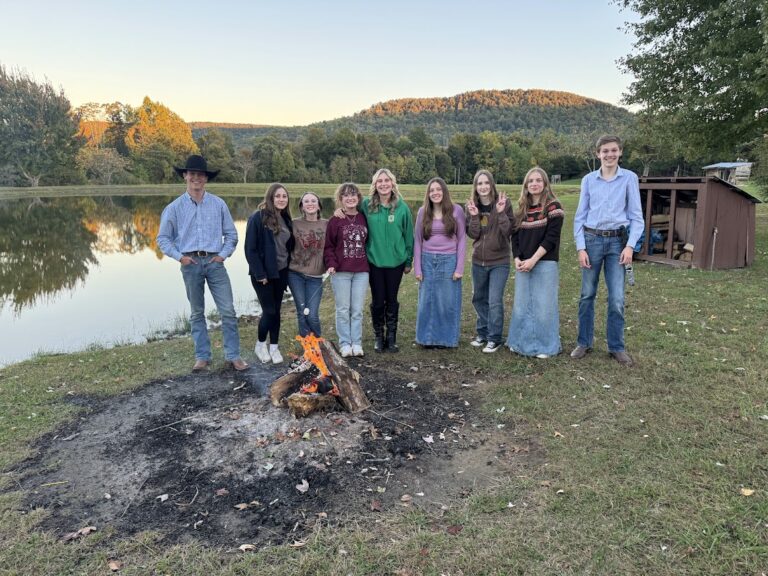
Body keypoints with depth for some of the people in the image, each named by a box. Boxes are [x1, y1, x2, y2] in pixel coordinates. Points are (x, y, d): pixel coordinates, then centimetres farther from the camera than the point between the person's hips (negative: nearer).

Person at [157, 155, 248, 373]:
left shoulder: (218, 204, 4)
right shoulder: (175, 207, 3)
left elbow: (231, 234, 9)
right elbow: (163, 238, 7)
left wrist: (223, 255, -3)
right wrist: (180, 256, -5)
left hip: (214, 262, 0)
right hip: (191, 264, 0)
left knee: (228, 310, -4)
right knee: (197, 313, 9)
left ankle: (233, 356, 4)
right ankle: (202, 357, 17)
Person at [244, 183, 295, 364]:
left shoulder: (286, 219, 8)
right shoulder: (258, 217, -12)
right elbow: (250, 249, -14)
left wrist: (289, 267, 5)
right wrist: (259, 273, -16)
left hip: (281, 272, 6)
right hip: (263, 273, -6)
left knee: (276, 310, 10)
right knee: (269, 311, -2)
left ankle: (274, 347, 21)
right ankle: (260, 344, 20)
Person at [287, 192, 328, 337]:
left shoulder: (327, 225, 2)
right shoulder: (294, 224, 1)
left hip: (315, 277, 0)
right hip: (295, 274, 0)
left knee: (312, 315, -5)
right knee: (302, 313, 0)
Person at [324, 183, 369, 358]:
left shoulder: (364, 218, 7)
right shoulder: (335, 220, -1)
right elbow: (328, 246, -1)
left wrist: (369, 261, 4)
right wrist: (331, 264, -12)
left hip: (361, 271, 2)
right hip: (340, 271, -2)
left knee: (357, 310, 6)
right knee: (343, 310, 4)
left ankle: (357, 343, 15)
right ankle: (345, 344, 13)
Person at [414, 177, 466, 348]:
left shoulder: (456, 210, -2)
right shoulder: (423, 212, 4)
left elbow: (462, 239, -1)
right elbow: (417, 240, 5)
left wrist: (459, 267, -7)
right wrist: (417, 268, 0)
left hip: (449, 260, -2)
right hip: (428, 261, 2)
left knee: (448, 302, 5)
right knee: (427, 301, 7)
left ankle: (447, 338, 19)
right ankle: (429, 338, 21)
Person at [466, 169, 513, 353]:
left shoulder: (502, 203, -10)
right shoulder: (472, 205, 0)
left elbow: (508, 231, -15)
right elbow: (473, 234, -6)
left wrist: (501, 213, -26)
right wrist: (474, 216, -20)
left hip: (499, 262, -4)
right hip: (478, 261, 4)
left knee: (494, 301, -6)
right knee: (479, 299, 15)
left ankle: (494, 338, 8)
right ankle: (482, 333, 32)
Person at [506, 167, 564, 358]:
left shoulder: (553, 207, -4)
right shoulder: (521, 209, 12)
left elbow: (551, 238, -12)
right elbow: (515, 236, 10)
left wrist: (533, 260, -17)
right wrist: (517, 259, -5)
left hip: (545, 264, -5)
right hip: (523, 264, 5)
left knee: (543, 305, 0)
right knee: (522, 304, 9)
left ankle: (545, 345, 13)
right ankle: (522, 342, 22)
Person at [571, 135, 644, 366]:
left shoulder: (629, 178, 2)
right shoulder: (588, 180, 5)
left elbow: (636, 216, 2)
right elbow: (580, 216, 5)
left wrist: (630, 245, -9)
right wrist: (580, 247, -3)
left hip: (617, 241, -1)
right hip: (592, 239, 1)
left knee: (617, 299, -1)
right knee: (587, 295, 7)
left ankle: (617, 347, 13)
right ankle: (584, 342, 19)